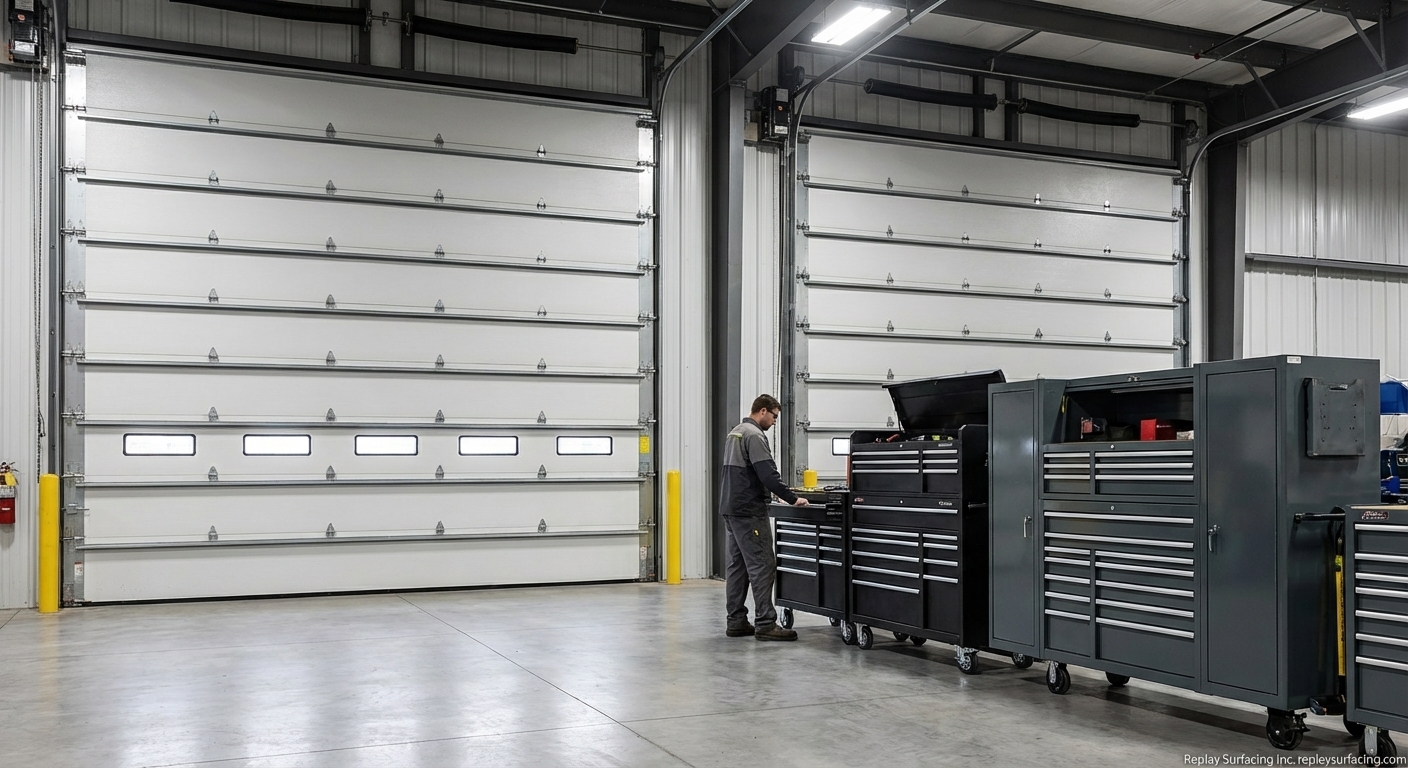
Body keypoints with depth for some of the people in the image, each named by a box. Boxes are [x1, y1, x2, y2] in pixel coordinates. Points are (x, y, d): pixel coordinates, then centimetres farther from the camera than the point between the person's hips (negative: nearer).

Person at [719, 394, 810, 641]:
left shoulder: (734, 433, 18)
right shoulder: (754, 436, -13)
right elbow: (768, 474, -21)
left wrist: (782, 493, 21)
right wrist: (792, 498, -15)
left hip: (731, 509, 10)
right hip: (749, 511, -10)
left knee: (736, 565, 10)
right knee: (762, 565, -9)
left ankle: (736, 622, 11)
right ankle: (765, 624, -10)